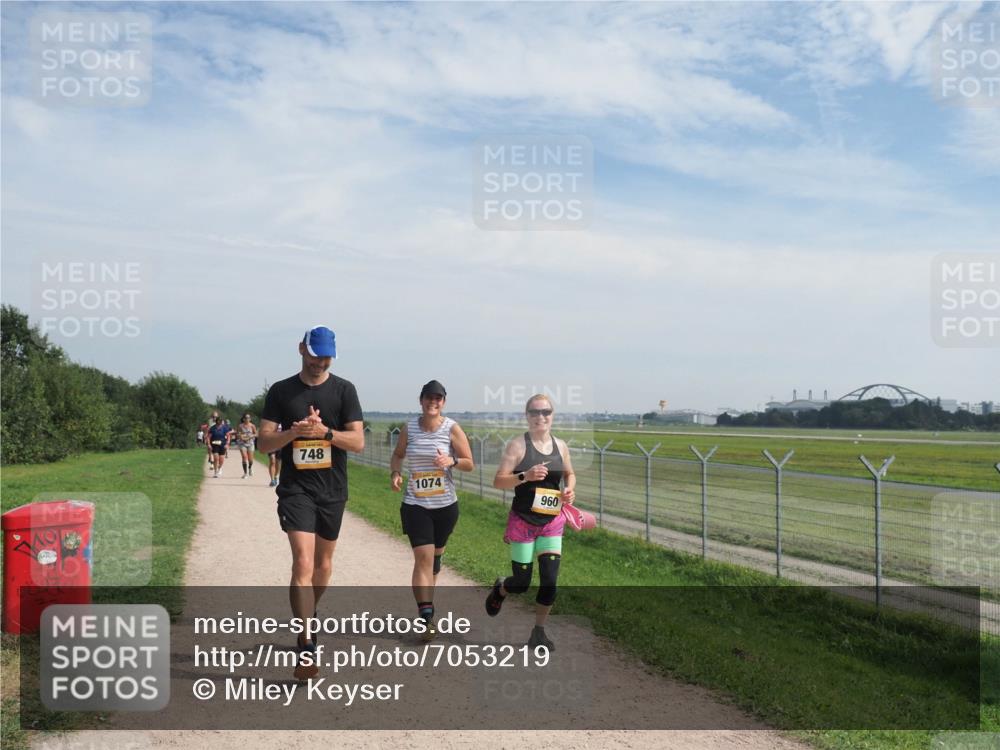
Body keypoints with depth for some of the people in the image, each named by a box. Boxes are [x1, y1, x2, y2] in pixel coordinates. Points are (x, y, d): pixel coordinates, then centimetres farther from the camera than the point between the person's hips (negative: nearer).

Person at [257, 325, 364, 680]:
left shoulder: (343, 390, 2)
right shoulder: (281, 391, 2)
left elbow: (358, 441, -5)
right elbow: (264, 442, 0)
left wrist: (325, 432, -22)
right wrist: (292, 433, -19)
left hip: (333, 491, 2)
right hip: (296, 489, -2)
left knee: (323, 563, 15)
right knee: (303, 562, -16)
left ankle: (308, 619, 40)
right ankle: (307, 645, -16)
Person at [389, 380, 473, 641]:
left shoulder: (452, 428, -7)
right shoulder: (408, 428, -1)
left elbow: (469, 464, -3)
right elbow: (397, 455, 15)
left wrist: (451, 461, -23)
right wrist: (395, 472, -5)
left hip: (445, 504, 1)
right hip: (415, 504, -1)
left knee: (435, 554, 17)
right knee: (423, 557, -11)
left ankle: (427, 600, 41)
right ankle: (426, 616, -12)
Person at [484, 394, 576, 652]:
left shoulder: (560, 446, 3)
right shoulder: (517, 446, -10)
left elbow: (569, 473, 20)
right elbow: (498, 481, -12)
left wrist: (569, 490, -1)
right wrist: (525, 476, -27)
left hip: (552, 522, 3)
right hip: (523, 522, -3)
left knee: (550, 580, -4)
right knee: (521, 583, 4)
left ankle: (539, 632, 15)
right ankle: (500, 589, 41)